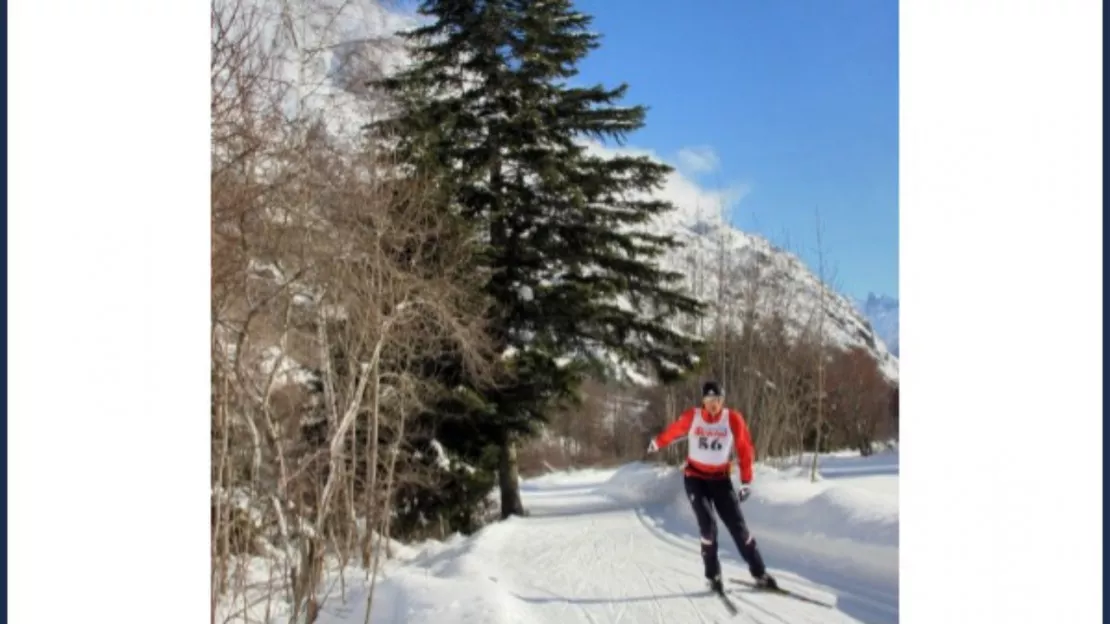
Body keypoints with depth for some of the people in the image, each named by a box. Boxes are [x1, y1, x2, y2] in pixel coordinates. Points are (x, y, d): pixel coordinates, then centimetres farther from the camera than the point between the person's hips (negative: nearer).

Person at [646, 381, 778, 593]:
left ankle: (760, 574, 7)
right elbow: (673, 430, 9)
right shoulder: (692, 417, -11)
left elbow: (745, 450, -5)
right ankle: (713, 576, -1)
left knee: (738, 526, -2)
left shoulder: (733, 419, -12)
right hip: (695, 478, -1)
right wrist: (657, 443, 27)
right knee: (708, 525, -15)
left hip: (721, 479, 1)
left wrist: (746, 481, -8)